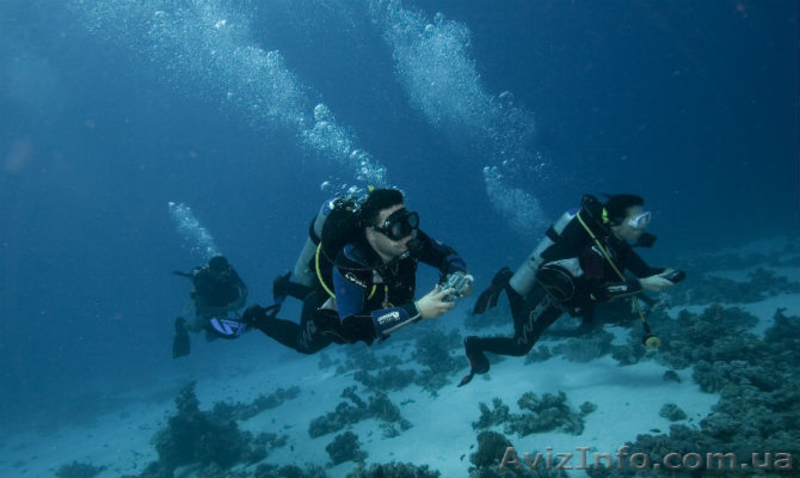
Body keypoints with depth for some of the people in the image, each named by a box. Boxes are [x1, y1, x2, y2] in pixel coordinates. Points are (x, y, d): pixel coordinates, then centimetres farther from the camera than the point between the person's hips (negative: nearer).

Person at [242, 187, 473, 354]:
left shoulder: (409, 240, -31)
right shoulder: (349, 264, -47)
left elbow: (445, 254, -13)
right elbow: (353, 327, -53)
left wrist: (457, 276, -36)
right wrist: (416, 311, -59)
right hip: (328, 317, -5)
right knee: (304, 344, 27)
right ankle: (255, 316, 49)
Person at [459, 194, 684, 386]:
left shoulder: (616, 242, -8)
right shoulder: (595, 248, -34)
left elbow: (644, 271, -3)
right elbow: (598, 290, -42)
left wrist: (667, 273, -22)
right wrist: (642, 284, -43)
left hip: (557, 297, 8)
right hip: (545, 297, -8)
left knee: (524, 331, 27)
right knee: (520, 346, 3)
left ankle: (507, 282, 32)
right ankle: (474, 344, 23)